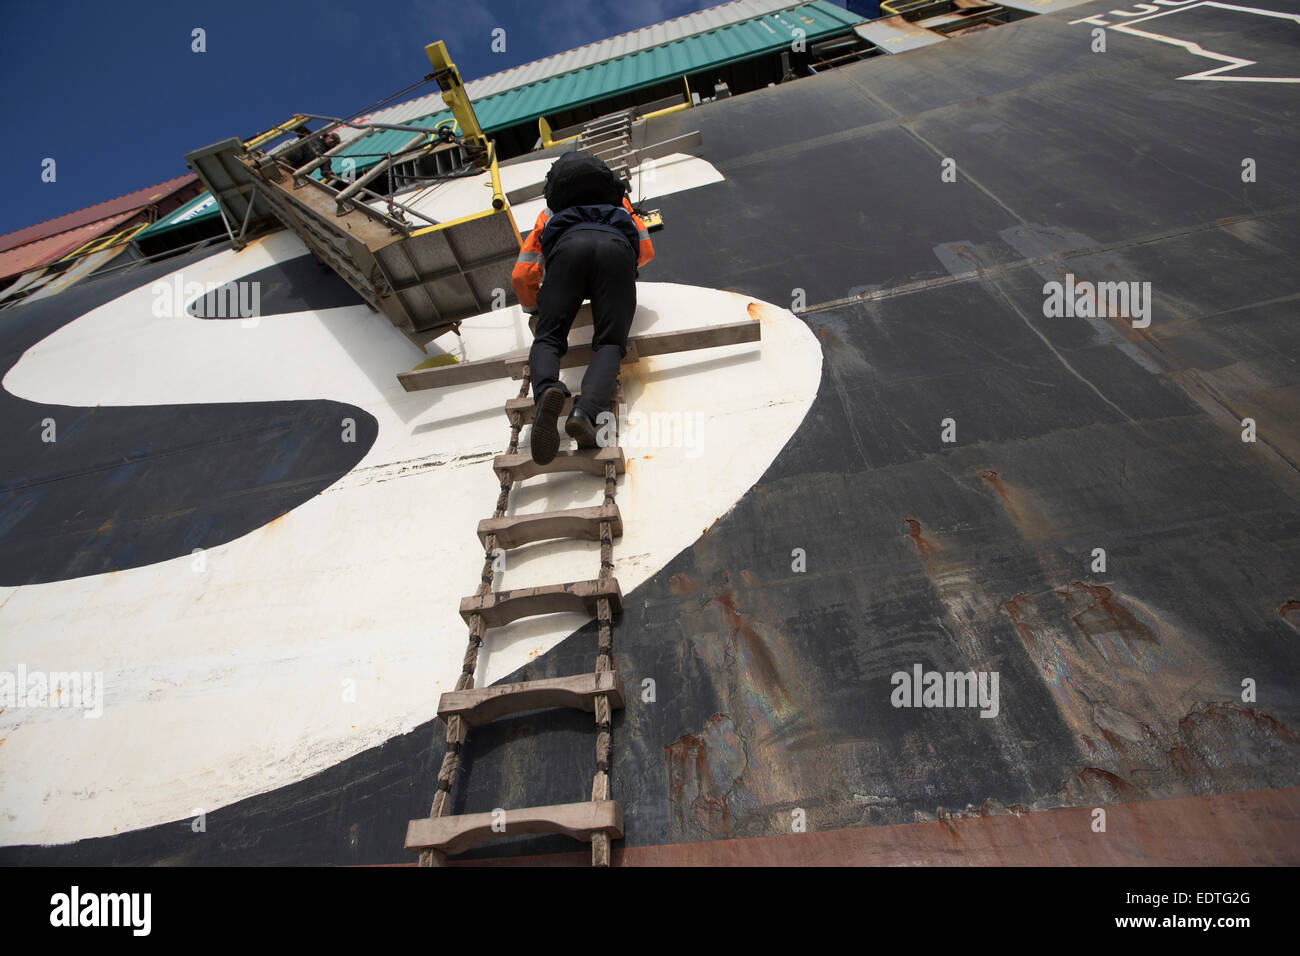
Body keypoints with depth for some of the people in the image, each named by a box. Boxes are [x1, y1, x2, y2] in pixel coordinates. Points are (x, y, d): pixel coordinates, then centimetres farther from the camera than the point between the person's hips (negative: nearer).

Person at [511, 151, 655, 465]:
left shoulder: (550, 213, 41)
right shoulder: (619, 203, 46)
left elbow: (521, 277, 31)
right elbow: (646, 250, 42)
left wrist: (534, 305, 51)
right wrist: (620, 274, 59)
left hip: (568, 246, 0)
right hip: (616, 247, 0)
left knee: (547, 337, -1)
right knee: (609, 343, -8)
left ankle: (547, 391, -34)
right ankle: (585, 412, -36)